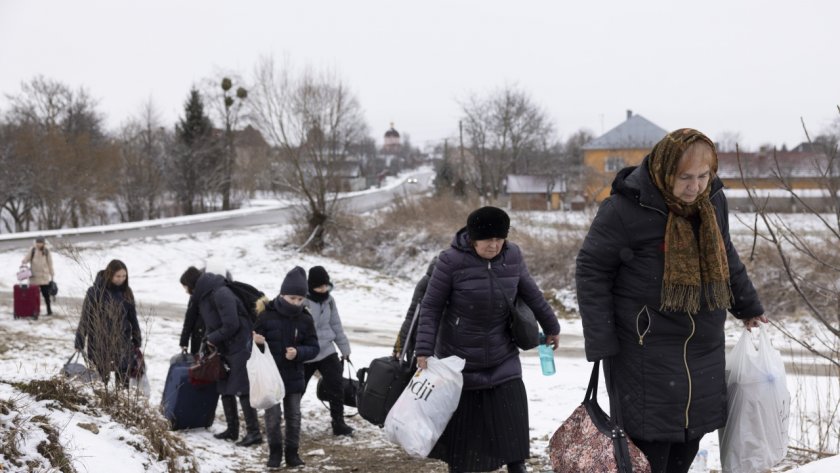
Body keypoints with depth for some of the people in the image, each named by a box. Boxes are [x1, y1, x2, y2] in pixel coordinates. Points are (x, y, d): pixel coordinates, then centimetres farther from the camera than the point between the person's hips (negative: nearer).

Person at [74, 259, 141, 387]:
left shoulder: (126, 292, 4)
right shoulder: (96, 291, -9)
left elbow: (132, 317, 12)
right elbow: (85, 317, -6)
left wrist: (137, 340, 14)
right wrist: (79, 342, -6)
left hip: (122, 343, 3)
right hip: (100, 343, -3)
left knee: (123, 380, 3)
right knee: (101, 378, 3)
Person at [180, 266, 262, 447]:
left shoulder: (221, 294, -21)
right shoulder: (203, 297, 10)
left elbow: (231, 325, -24)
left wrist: (212, 339, -12)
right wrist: (208, 340, 3)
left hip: (239, 347, -10)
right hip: (225, 349, 10)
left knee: (242, 390, -10)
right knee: (225, 389, 12)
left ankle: (254, 432, -7)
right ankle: (232, 430, 21)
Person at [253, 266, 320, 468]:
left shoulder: (305, 319, -4)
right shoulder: (266, 315, -11)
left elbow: (314, 348, 0)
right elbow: (253, 338, -3)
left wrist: (298, 352, -19)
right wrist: (256, 341, -26)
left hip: (294, 377, 2)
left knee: (293, 416, 10)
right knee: (272, 416, 0)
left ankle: (292, 451, 23)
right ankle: (275, 451, 17)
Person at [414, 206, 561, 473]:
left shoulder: (512, 256, -5)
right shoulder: (451, 261, -18)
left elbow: (531, 294, 11)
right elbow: (430, 307, -12)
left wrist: (551, 327, 22)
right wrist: (424, 352, -17)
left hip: (502, 361, 3)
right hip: (459, 361, -3)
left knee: (511, 420, -1)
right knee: (459, 424, 7)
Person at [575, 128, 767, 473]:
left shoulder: (713, 200, 4)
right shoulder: (625, 208, -17)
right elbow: (591, 271, -11)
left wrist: (748, 308, 28)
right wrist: (601, 343, -14)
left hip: (703, 352, 7)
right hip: (645, 352, -7)